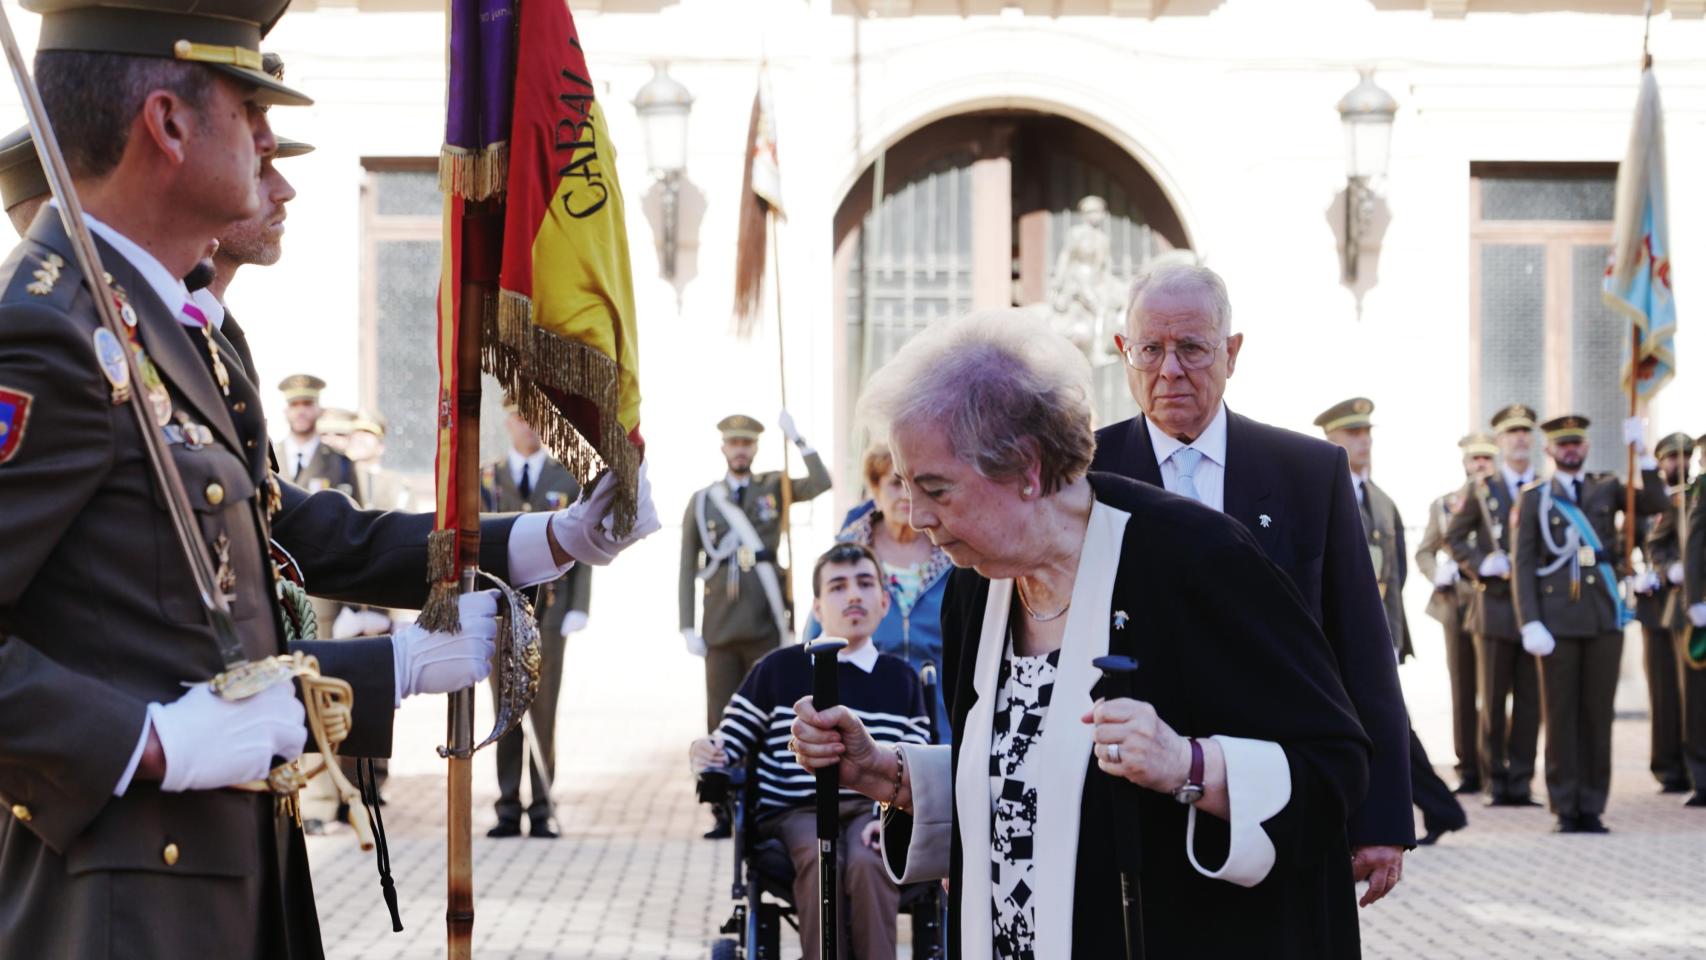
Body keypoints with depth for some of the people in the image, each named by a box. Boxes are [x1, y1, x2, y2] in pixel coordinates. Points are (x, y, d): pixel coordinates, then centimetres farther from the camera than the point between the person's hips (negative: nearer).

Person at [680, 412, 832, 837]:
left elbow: (821, 483, -11)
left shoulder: (774, 488, 8)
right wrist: (688, 627, 2)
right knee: (721, 722, 2)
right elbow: (687, 568, 9)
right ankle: (725, 813, 6)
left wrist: (797, 440, -15)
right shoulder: (702, 501, 9)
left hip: (767, 627, -1)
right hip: (720, 629, 1)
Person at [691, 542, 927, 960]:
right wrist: (705, 754, -14)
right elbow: (729, 744, 11)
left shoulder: (901, 679, 16)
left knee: (866, 862, -34)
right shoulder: (778, 669, 10)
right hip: (796, 811, -1)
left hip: (872, 809, 1)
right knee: (820, 861, -35)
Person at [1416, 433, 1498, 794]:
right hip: (1458, 606, 2)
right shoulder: (1443, 504, 13)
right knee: (1463, 691, 3)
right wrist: (1437, 573, -5)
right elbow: (1425, 552, 15)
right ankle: (1468, 768, 8)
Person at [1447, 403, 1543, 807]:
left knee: (1530, 701, 2)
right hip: (1495, 606, -1)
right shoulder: (1482, 489, 6)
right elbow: (1454, 537, 9)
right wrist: (1480, 565, -7)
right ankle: (1495, 783, 10)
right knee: (1492, 701, 2)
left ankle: (1521, 783, 8)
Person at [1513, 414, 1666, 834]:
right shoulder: (1534, 497, 5)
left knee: (1598, 714, 3)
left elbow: (1655, 504, -3)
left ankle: (1592, 808, 9)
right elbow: (1523, 564, 1)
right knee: (1561, 715, 0)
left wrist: (1641, 453, -11)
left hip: (1605, 619, 2)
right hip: (1559, 621, -2)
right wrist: (1531, 623, -9)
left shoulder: (1608, 489, 12)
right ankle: (1566, 810, 6)